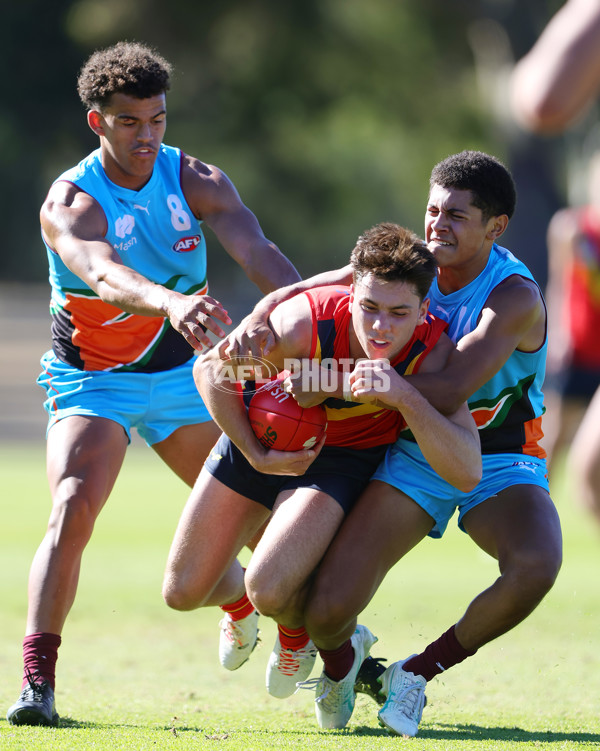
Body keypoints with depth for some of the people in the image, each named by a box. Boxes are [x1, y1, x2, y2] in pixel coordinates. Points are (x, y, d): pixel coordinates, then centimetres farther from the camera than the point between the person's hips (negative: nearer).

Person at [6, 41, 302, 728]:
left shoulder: (195, 180, -9)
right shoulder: (69, 202, -21)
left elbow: (256, 251, -25)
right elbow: (104, 275, -43)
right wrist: (170, 302, -64)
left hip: (184, 373, 4)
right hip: (92, 380, -4)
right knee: (72, 509, -25)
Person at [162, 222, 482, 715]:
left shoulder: (431, 353, -30)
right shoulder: (303, 325, -34)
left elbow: (467, 472, -37)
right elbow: (211, 370, -15)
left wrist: (406, 396, -49)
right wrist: (255, 454, -20)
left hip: (343, 458, -1)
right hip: (262, 434, 1)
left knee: (270, 589, -24)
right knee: (182, 592, 2)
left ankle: (299, 633, 14)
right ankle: (238, 602, 40)